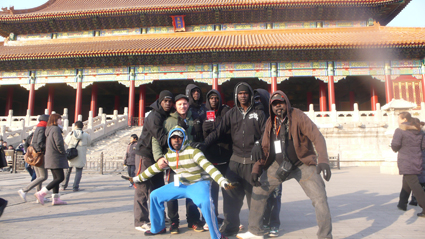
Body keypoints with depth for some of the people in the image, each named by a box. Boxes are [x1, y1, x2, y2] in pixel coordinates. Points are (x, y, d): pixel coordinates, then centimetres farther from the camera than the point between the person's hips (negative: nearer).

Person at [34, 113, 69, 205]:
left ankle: (55, 199, 11)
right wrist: (63, 153, -6)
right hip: (55, 158, -10)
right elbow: (59, 143, -21)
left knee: (56, 178, 11)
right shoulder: (56, 129, -12)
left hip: (50, 158, 10)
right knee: (60, 177, -8)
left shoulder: (49, 130, 17)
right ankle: (41, 193, -9)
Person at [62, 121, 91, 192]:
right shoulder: (86, 135, -6)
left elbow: (66, 142, 12)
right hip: (80, 157, -2)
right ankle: (75, 187, 1)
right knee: (78, 172, 8)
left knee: (68, 170, 19)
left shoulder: (70, 134, -3)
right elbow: (88, 143, 8)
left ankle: (64, 186, 26)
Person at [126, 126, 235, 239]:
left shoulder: (192, 152, -18)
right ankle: (158, 228, 25)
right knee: (155, 195, 7)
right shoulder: (169, 155, 3)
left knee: (206, 202, -37)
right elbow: (154, 168, 16)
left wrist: (223, 182, -43)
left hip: (198, 184, -7)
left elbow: (208, 167, -30)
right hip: (181, 185, 7)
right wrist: (136, 178, 20)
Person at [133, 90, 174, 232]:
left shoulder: (167, 116, 7)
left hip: (157, 156, 8)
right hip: (145, 155, -8)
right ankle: (141, 222, 3)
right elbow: (162, 139, -27)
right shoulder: (154, 116, -19)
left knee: (158, 187, 12)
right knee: (142, 188, -3)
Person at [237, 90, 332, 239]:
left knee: (320, 198, -13)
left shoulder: (298, 116, -12)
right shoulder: (270, 123, 2)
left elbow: (317, 137, -20)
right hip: (279, 165, 4)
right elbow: (265, 149, 5)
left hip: (302, 164, -4)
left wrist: (323, 160, -35)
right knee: (258, 191, 4)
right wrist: (256, 170, -4)